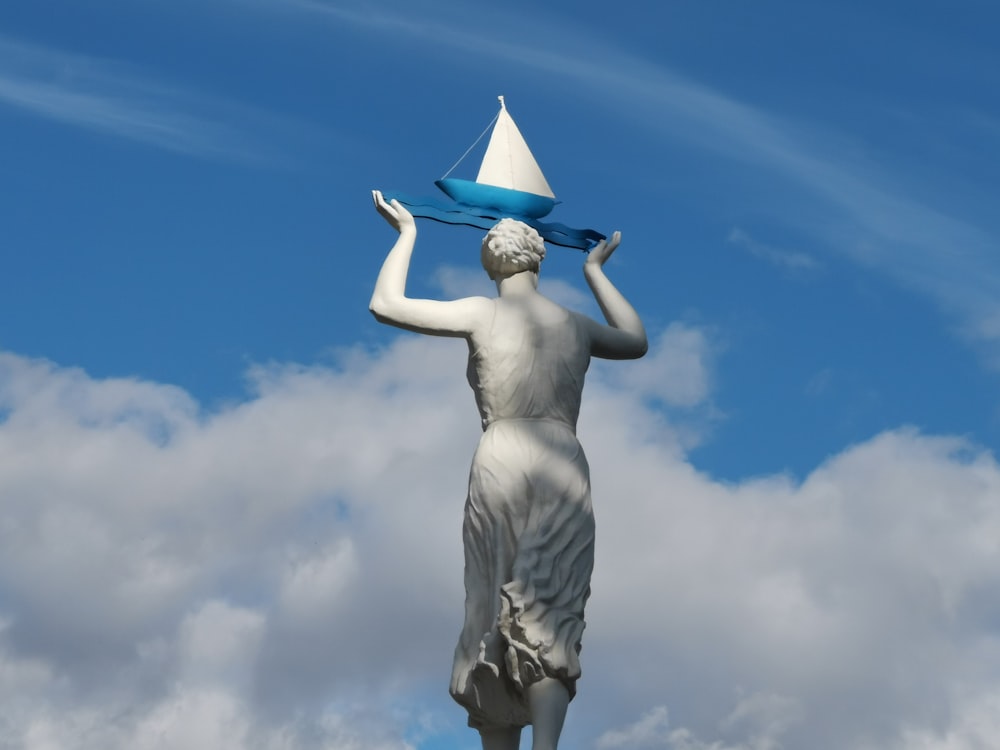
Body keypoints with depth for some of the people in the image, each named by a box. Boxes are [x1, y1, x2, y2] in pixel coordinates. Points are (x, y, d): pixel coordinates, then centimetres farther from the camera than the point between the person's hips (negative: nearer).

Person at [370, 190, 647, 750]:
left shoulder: (481, 313, 5)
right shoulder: (576, 324, 15)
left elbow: (385, 305, 8)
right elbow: (637, 341, 36)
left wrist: (407, 234, 21)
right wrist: (595, 272, 45)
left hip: (502, 463, -1)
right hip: (566, 470, 2)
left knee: (495, 620, 6)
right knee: (550, 621, -6)